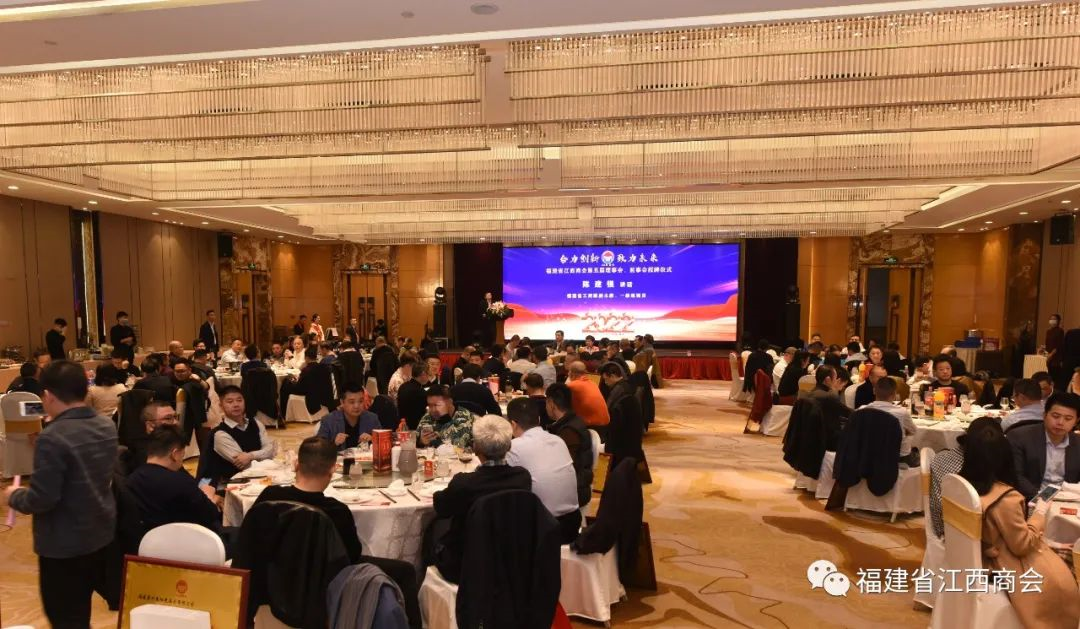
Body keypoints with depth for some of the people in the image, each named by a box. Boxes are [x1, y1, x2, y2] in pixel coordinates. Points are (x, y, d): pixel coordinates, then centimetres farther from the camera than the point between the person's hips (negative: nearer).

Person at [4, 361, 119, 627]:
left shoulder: (53, 438, -25)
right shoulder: (107, 426, -1)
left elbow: (41, 499, -23)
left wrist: (14, 496, -3)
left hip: (65, 545, -6)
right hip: (104, 532, 6)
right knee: (115, 594, 24)